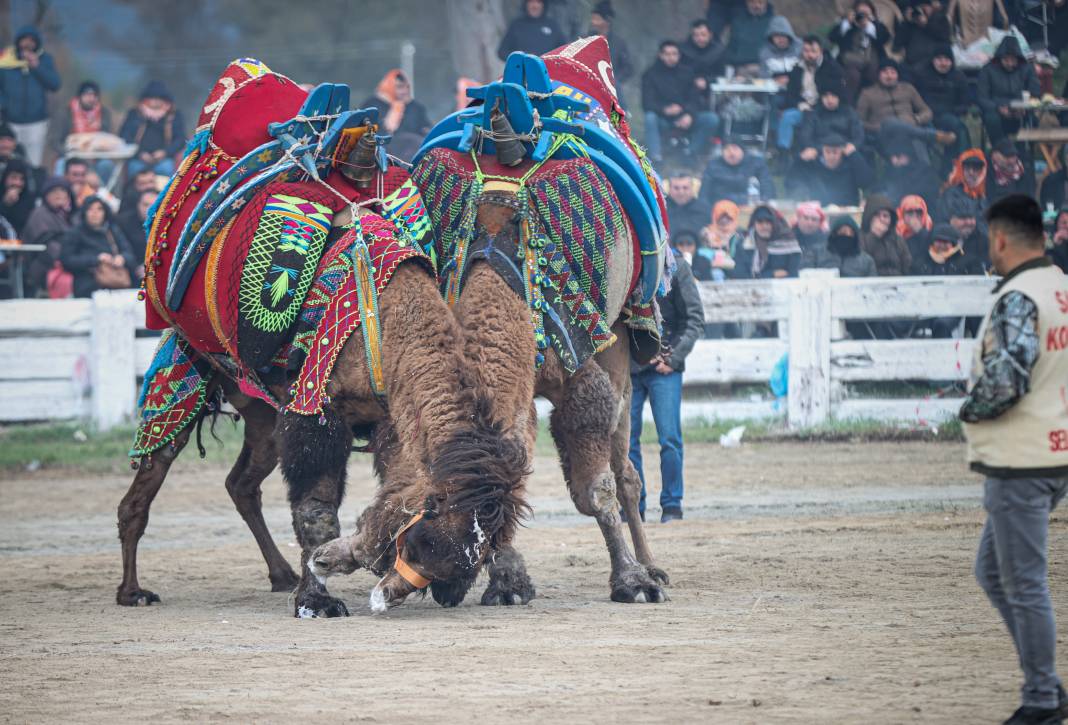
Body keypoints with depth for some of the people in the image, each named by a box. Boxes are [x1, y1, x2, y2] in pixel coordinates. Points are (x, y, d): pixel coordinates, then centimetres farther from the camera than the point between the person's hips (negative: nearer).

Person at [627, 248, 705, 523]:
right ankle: (632, 507, 11)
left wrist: (673, 357, -8)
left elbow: (695, 318, 1)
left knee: (669, 437, -6)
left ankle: (672, 505, 4)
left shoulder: (674, 265, 0)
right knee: (626, 438, 1)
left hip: (664, 368, -2)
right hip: (626, 366, 2)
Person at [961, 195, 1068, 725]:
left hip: (1018, 462, -9)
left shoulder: (1018, 298, -17)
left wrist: (970, 409, -7)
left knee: (1024, 584, -1)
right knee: (993, 571, 18)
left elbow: (1006, 378, -27)